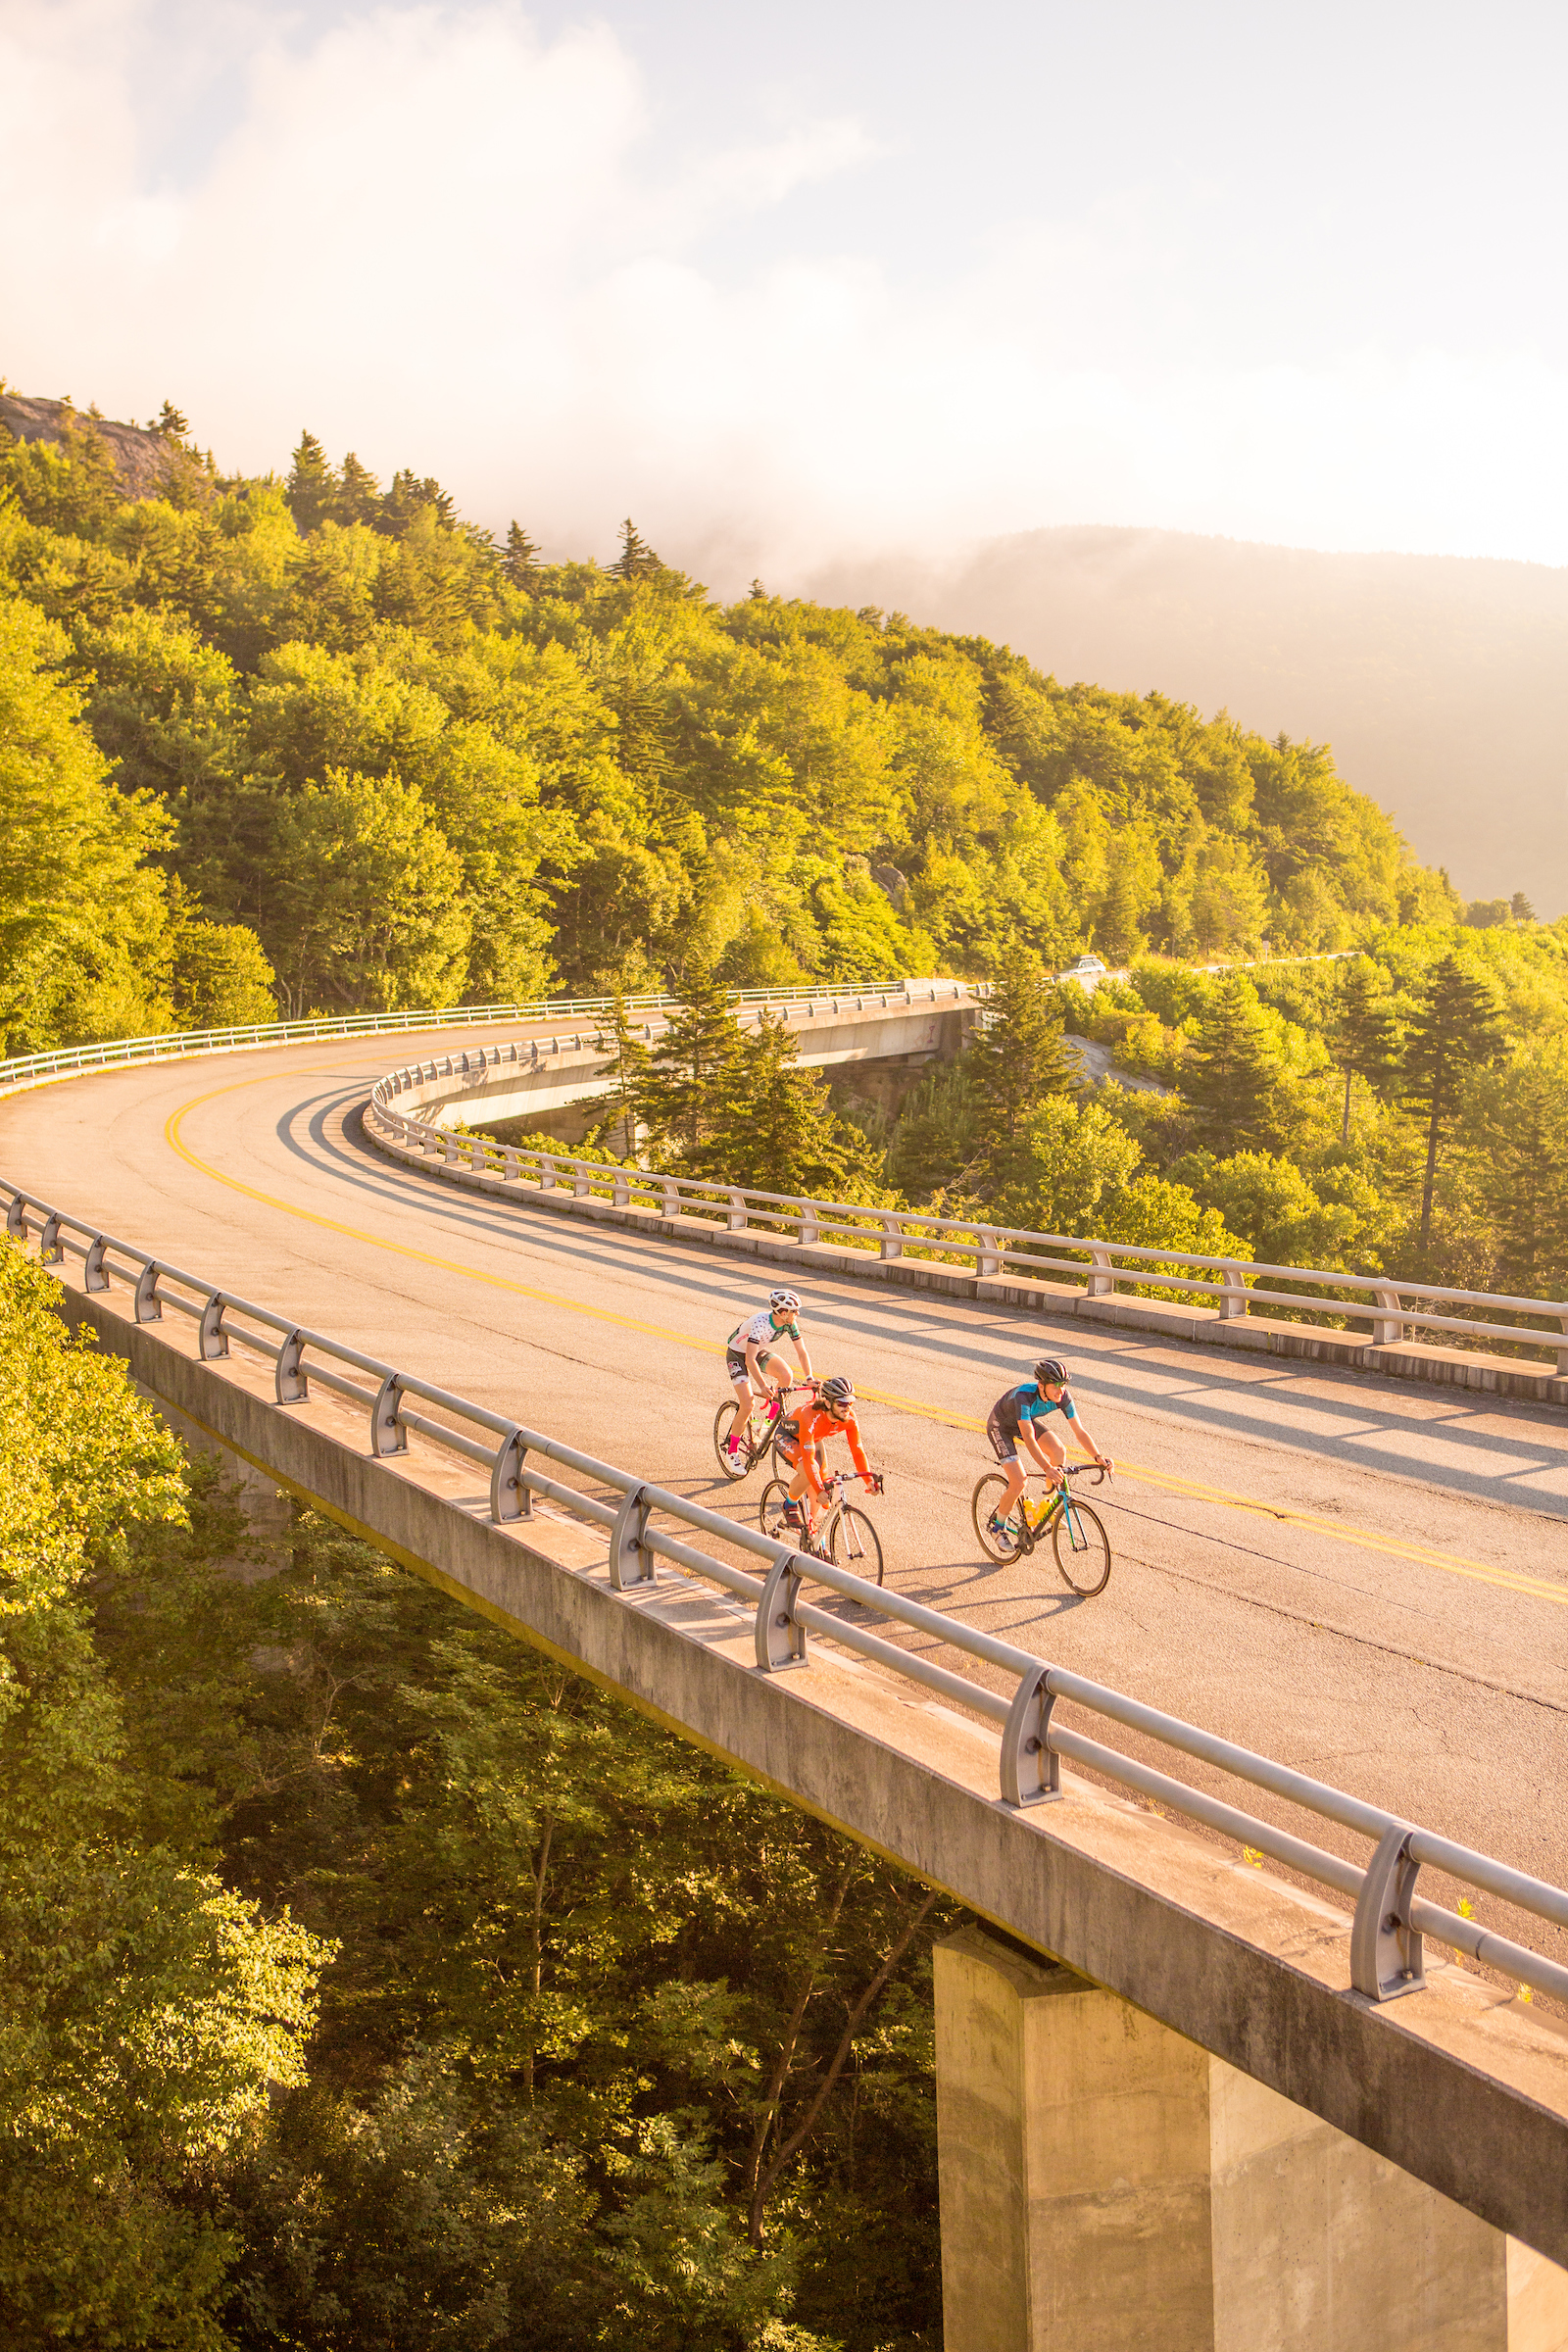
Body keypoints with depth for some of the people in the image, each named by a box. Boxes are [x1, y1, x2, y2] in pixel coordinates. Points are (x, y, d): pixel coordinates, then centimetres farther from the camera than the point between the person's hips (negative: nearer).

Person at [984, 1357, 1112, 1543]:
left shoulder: (1062, 1396, -24)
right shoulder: (1024, 1395, -41)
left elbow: (1080, 1431, -23)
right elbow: (1028, 1438, -47)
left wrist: (1098, 1457, -38)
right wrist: (1046, 1468, -57)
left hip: (1026, 1422, 6)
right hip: (1001, 1427, -6)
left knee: (1058, 1452, -18)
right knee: (1019, 1482, -18)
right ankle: (998, 1526, 8)